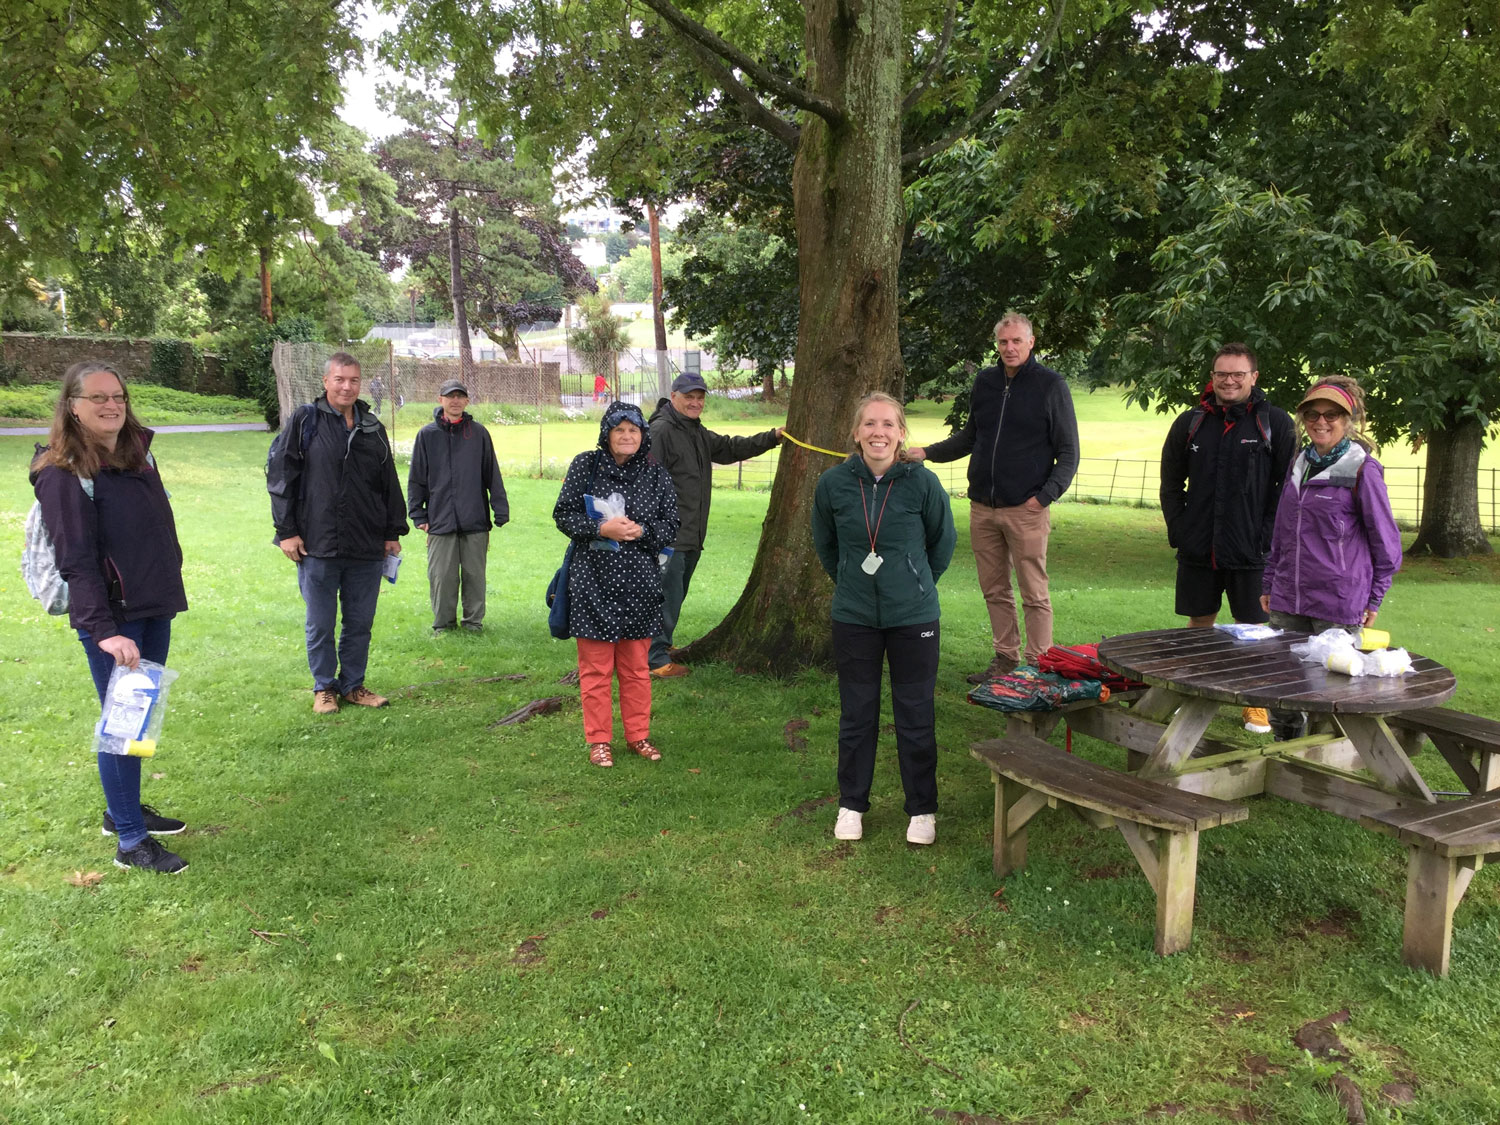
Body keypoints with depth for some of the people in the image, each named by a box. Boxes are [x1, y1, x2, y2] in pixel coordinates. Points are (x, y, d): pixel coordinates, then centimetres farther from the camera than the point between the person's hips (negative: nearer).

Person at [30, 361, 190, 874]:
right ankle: (130, 842, 8)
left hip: (156, 608, 8)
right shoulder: (63, 474, -13)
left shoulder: (138, 452, 9)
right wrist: (103, 631, -23)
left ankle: (123, 810, 33)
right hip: (112, 617, -7)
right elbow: (76, 561, -18)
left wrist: (170, 590, 17)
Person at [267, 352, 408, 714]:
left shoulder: (373, 428, 10)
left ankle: (353, 685, 25)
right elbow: (279, 476, -3)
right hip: (317, 548, -3)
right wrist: (286, 531, -7)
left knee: (360, 623, 11)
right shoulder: (304, 421, -1)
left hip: (367, 549, 3)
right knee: (320, 625, 7)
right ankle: (324, 687, 22)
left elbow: (389, 485, 15)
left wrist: (393, 532, 12)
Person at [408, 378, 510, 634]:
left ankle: (474, 620, 21)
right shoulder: (427, 434, 4)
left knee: (475, 574, 8)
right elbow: (416, 479, 7)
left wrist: (500, 511, 2)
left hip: (475, 521, 0)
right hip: (440, 521, 0)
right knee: (441, 577, 5)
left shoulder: (479, 433, 5)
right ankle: (443, 623, 19)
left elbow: (492, 476, 7)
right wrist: (418, 515, 2)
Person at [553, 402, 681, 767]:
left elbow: (671, 525, 4)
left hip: (640, 584, 2)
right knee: (595, 667, 4)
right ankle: (599, 740, 18)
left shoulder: (656, 474, 4)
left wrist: (640, 531, -15)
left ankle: (638, 735, 26)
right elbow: (563, 515, -2)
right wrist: (601, 528, -18)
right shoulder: (585, 466, -1)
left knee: (636, 666, 12)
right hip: (593, 582, -2)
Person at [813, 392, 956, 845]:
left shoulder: (922, 482, -11)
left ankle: (922, 809, 23)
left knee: (915, 716, 7)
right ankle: (851, 804, 28)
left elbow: (943, 540, 7)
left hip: (913, 618, -1)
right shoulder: (833, 483, -6)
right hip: (854, 619, 1)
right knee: (856, 714, 12)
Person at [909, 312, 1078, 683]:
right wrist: (928, 453, 12)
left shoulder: (1051, 385, -2)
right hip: (982, 507, 5)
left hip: (1026, 510, -5)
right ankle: (1006, 658, 23)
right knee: (994, 590, 11)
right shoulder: (984, 382, 11)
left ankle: (1037, 666, 9)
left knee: (1034, 594, 0)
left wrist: (1045, 495, -13)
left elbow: (1068, 452, -1)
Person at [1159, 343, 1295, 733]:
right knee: (1199, 624, 12)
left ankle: (1256, 705, 20)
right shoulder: (1191, 422, 7)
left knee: (1252, 629, 6)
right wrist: (1178, 528, 5)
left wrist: (1269, 536, -9)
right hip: (1198, 548, 3)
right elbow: (1170, 482, 15)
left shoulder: (1276, 423, -1)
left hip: (1251, 551, -3)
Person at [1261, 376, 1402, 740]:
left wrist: (1374, 599, -1)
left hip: (1338, 606, -6)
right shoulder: (1298, 465, 11)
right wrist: (1268, 584, 17)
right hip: (1287, 601, 6)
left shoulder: (1363, 471, -7)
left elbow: (1387, 540, -3)